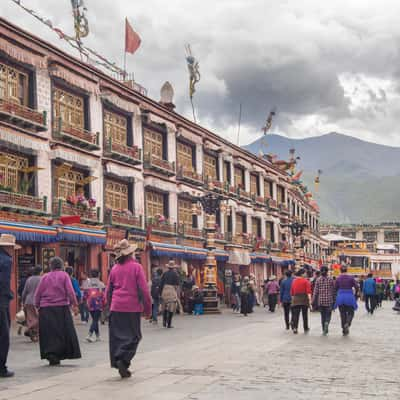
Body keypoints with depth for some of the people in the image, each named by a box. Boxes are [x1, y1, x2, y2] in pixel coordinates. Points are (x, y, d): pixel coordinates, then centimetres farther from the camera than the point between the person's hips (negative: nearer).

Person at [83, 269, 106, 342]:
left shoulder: (88, 284, 3)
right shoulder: (101, 284, -6)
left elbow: (85, 295, 3)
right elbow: (104, 296, -8)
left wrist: (86, 303, 19)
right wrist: (104, 304, 6)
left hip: (90, 306, 4)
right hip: (98, 305, -4)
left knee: (94, 320, 17)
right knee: (95, 320, -4)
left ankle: (97, 336, 21)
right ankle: (90, 335, -20)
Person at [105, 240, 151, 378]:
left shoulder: (115, 268, 7)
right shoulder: (136, 267, -6)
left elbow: (108, 291, 13)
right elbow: (143, 290, -8)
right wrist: (147, 308, -1)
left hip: (116, 308, 4)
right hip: (132, 307, -4)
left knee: (117, 335, 11)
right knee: (133, 336, 3)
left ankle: (117, 361, 12)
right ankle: (123, 361, -11)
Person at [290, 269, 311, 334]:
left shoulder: (294, 281, 7)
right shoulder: (306, 281, -6)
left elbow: (292, 292, 12)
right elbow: (308, 292, -15)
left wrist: (293, 299, 22)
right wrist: (310, 300, -18)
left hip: (295, 300, 3)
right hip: (304, 299, -3)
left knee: (295, 314, 0)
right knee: (305, 314, 10)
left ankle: (295, 327, -15)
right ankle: (306, 328, 20)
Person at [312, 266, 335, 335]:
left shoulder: (318, 280, -2)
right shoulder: (331, 280, -2)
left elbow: (315, 291, -2)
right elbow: (333, 291, 2)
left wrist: (314, 302, 3)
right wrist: (334, 301, 10)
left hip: (320, 300, 1)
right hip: (329, 300, -1)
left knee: (322, 315, 13)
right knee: (328, 314, 6)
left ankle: (324, 330, 16)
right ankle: (326, 323, -25)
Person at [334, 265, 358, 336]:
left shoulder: (338, 278, -2)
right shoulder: (351, 278, -5)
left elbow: (335, 288, -1)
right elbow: (356, 287, -6)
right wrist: (354, 293, 12)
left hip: (340, 297, 1)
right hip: (349, 297, -1)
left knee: (343, 314, 10)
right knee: (350, 313, 13)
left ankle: (344, 331, 10)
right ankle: (347, 324, -16)